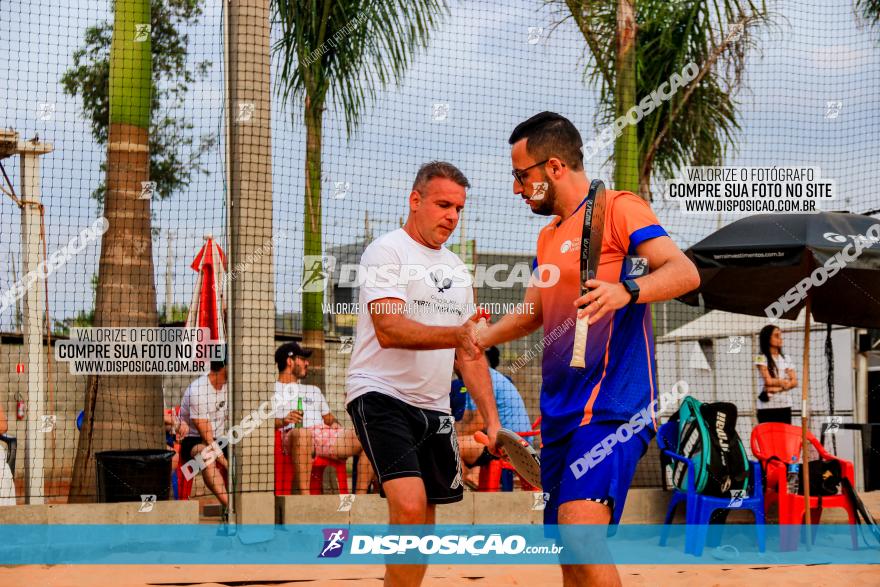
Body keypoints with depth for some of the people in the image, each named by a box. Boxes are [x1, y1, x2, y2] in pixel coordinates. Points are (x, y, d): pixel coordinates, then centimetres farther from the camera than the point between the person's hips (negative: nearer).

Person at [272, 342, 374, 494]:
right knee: (302, 434, -44)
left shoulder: (312, 390, 38)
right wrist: (283, 421, -16)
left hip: (325, 434, 5)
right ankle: (305, 498, -47)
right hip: (289, 436, -5)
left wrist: (335, 424, 6)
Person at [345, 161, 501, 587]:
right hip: (380, 395, -8)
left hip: (433, 408, 8)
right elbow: (389, 330, -20)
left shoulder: (457, 270, 17)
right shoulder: (387, 252, -6)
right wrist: (458, 335, -32)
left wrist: (491, 418, 11)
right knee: (409, 505, -24)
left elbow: (470, 352, 20)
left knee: (423, 521, 7)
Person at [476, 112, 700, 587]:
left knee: (580, 529, -25)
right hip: (559, 412, 9)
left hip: (611, 403, -9)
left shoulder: (616, 208, -5)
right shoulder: (549, 236, 21)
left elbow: (685, 272, -17)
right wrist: (475, 340, 18)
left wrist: (626, 291, -34)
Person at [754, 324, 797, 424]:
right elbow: (768, 381, -10)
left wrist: (779, 388, -12)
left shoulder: (787, 360, 14)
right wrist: (784, 381, 2)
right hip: (767, 406, -4)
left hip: (785, 405, 4)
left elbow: (794, 382, 4)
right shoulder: (761, 359, 0)